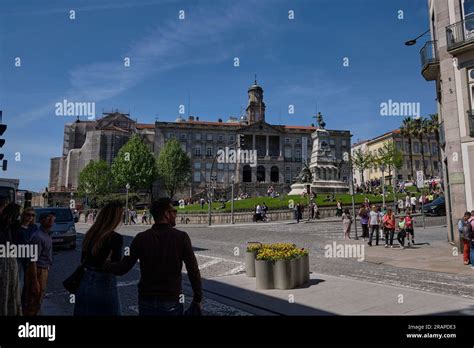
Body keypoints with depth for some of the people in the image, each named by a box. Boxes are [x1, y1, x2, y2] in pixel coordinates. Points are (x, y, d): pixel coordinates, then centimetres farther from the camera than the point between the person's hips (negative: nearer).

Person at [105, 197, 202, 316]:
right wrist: (197, 299, -3)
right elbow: (193, 271, -13)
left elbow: (122, 268, -5)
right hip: (172, 302, -2)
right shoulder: (181, 237, -12)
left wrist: (104, 264, 14)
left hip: (146, 301, 2)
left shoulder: (141, 238, -6)